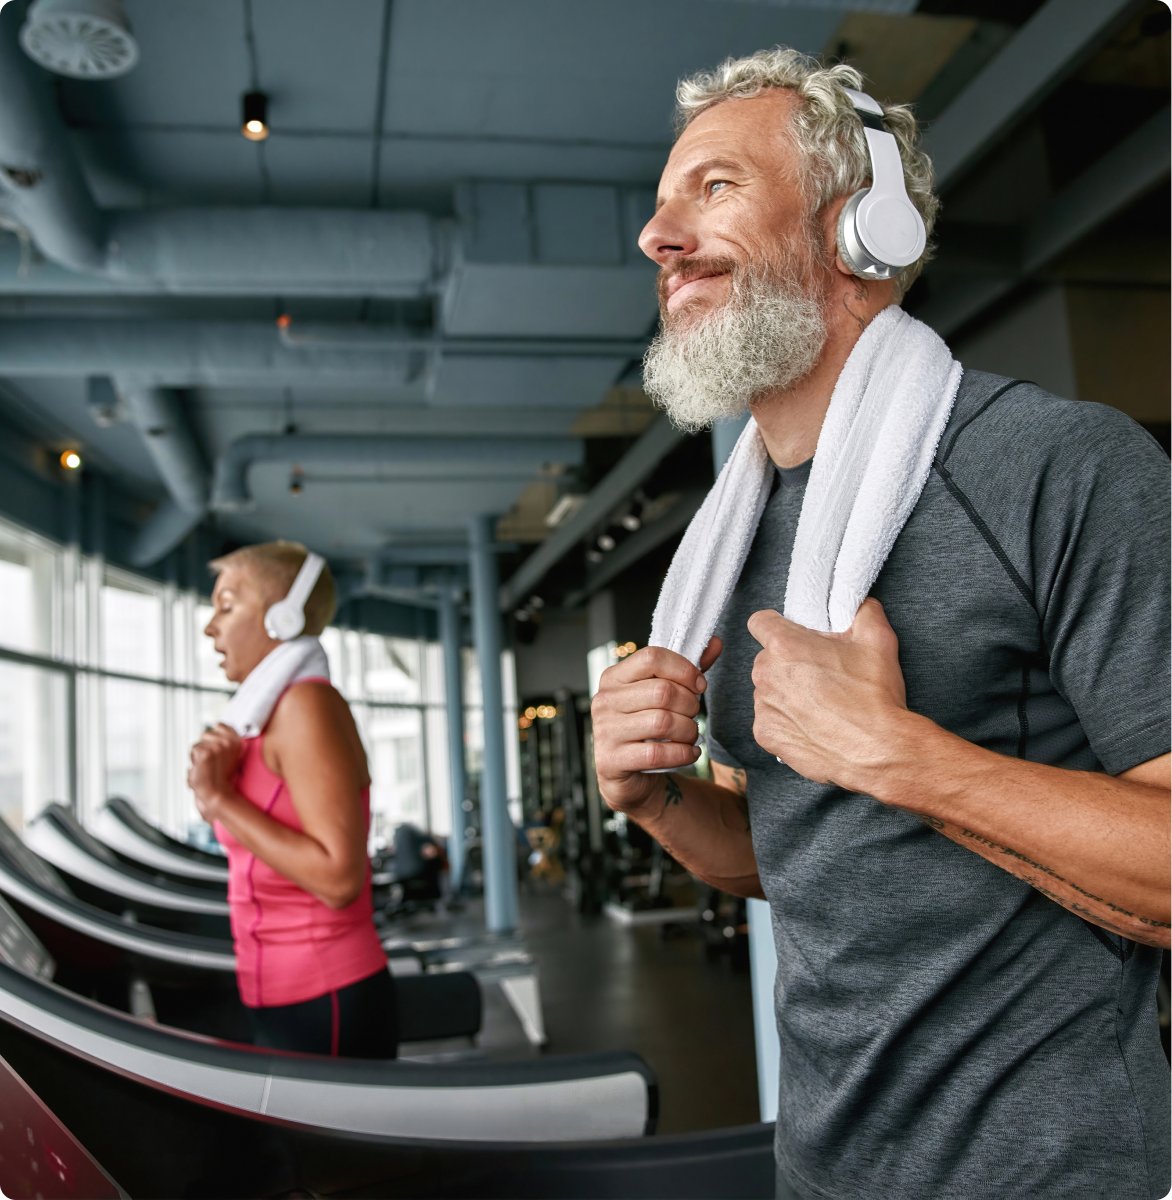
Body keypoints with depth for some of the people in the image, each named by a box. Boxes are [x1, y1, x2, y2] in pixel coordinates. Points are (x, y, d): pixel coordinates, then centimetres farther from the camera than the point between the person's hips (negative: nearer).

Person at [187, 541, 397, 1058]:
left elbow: (339, 877, -24)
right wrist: (217, 793, -2)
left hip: (324, 1008, -9)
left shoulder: (307, 702, -17)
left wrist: (220, 799, -18)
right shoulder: (273, 715, 10)